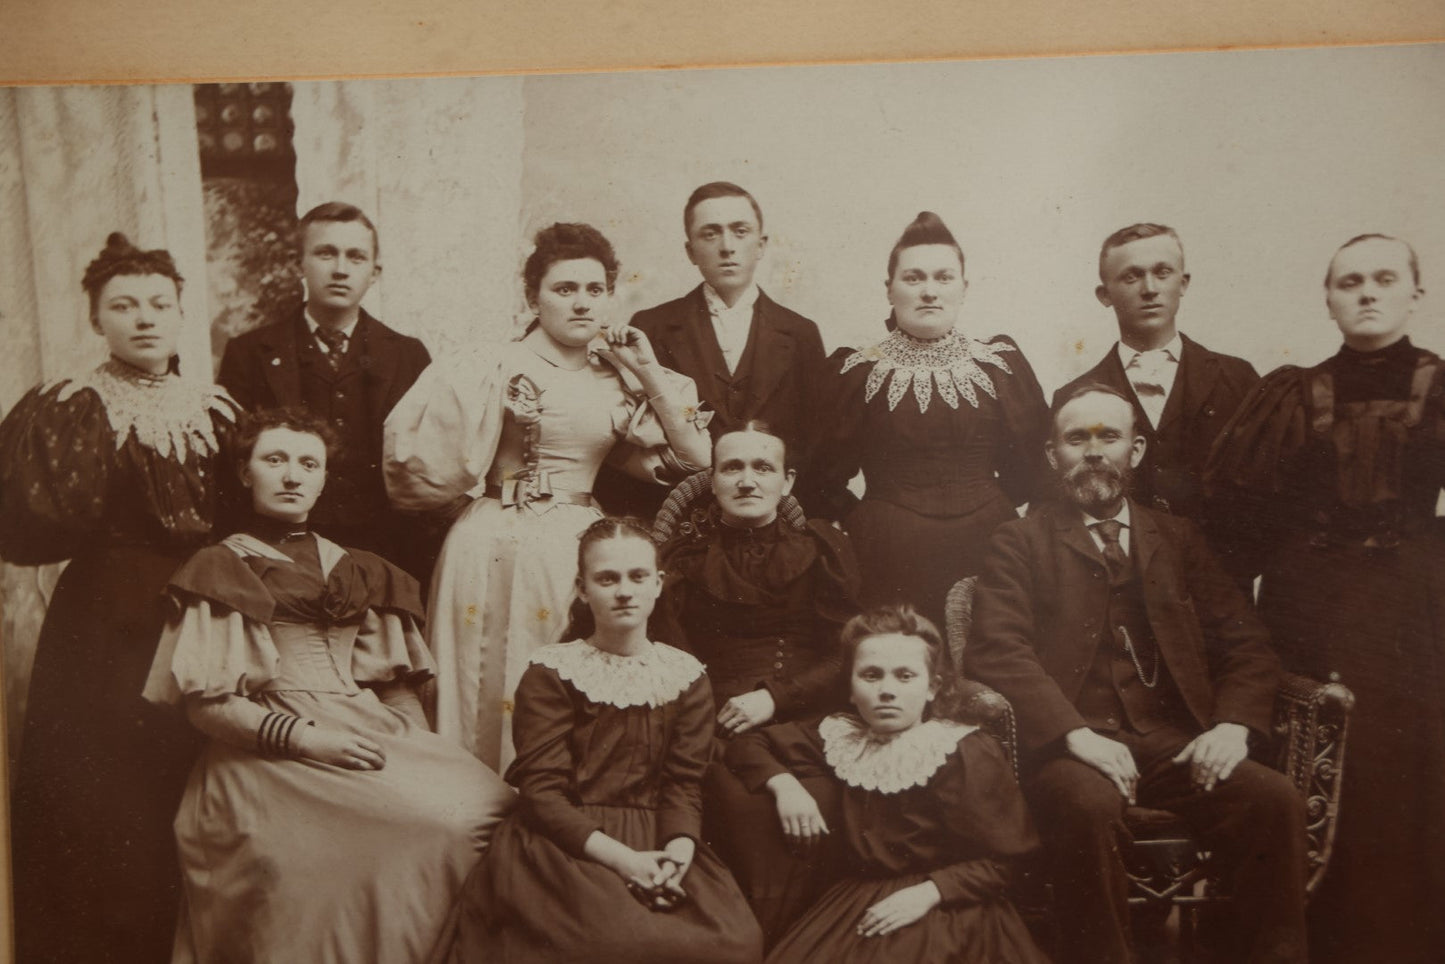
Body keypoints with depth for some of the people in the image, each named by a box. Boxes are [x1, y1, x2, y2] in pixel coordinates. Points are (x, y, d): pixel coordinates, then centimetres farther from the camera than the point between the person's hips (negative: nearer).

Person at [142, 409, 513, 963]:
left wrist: (421, 745, 1)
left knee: (481, 808, -23)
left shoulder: (359, 573, 23)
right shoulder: (220, 571, 10)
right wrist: (301, 736, -13)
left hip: (372, 733, 4)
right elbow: (203, 703, 0)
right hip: (268, 750, -4)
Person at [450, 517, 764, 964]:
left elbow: (683, 784, 5)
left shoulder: (686, 677, 11)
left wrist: (680, 847, -18)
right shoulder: (550, 674, 1)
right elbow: (542, 792, -7)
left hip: (657, 841, 3)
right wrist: (621, 857, -20)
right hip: (565, 844, -3)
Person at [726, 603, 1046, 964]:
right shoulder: (840, 737, 6)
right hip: (856, 904, 4)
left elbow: (1002, 862, -8)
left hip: (945, 909, -4)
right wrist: (783, 783, -2)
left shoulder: (969, 755, -8)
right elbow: (747, 744, 17)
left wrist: (928, 892, -19)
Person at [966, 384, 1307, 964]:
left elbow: (1245, 643, 14)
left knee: (1275, 800, -24)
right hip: (1071, 747, -3)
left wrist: (1234, 723, -6)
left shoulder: (1177, 538, 21)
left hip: (1175, 742, 3)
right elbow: (998, 650, -5)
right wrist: (1074, 733, -19)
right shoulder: (1021, 542, 10)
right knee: (1089, 804, -35)